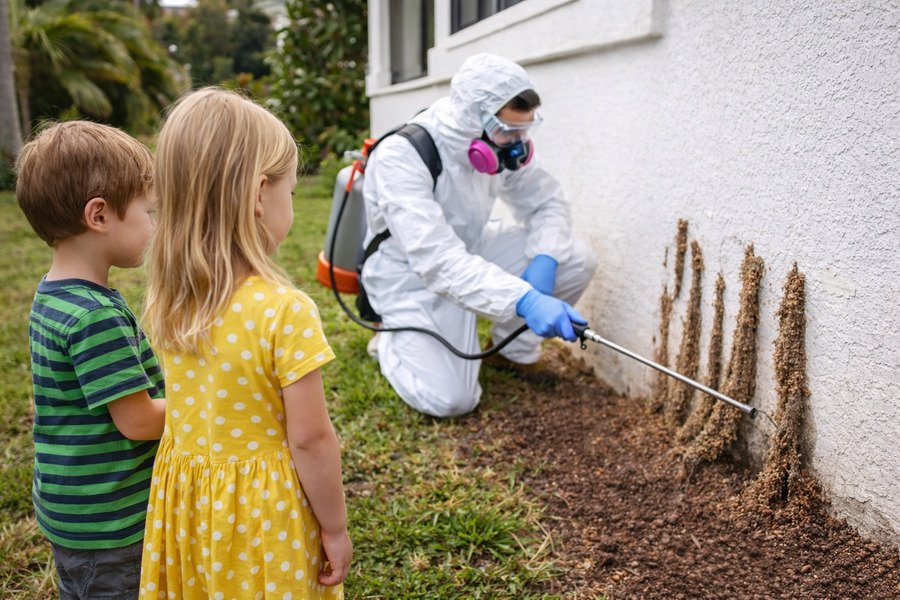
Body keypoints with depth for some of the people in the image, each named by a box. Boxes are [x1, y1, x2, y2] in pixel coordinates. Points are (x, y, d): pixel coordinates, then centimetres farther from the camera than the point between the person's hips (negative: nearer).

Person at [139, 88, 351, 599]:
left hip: (187, 506, 6)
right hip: (262, 509, -5)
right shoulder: (285, 311, -27)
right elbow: (310, 440, -20)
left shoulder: (168, 300, -8)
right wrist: (336, 530, -10)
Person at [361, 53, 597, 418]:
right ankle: (391, 342, 12)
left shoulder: (503, 143, -12)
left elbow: (545, 202, -2)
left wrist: (544, 260, -24)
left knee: (576, 260, -11)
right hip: (413, 278, -6)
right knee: (450, 400, -20)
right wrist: (525, 300, -50)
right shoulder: (399, 156, -31)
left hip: (472, 253, 6)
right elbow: (438, 260, -41)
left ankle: (516, 349, 13)